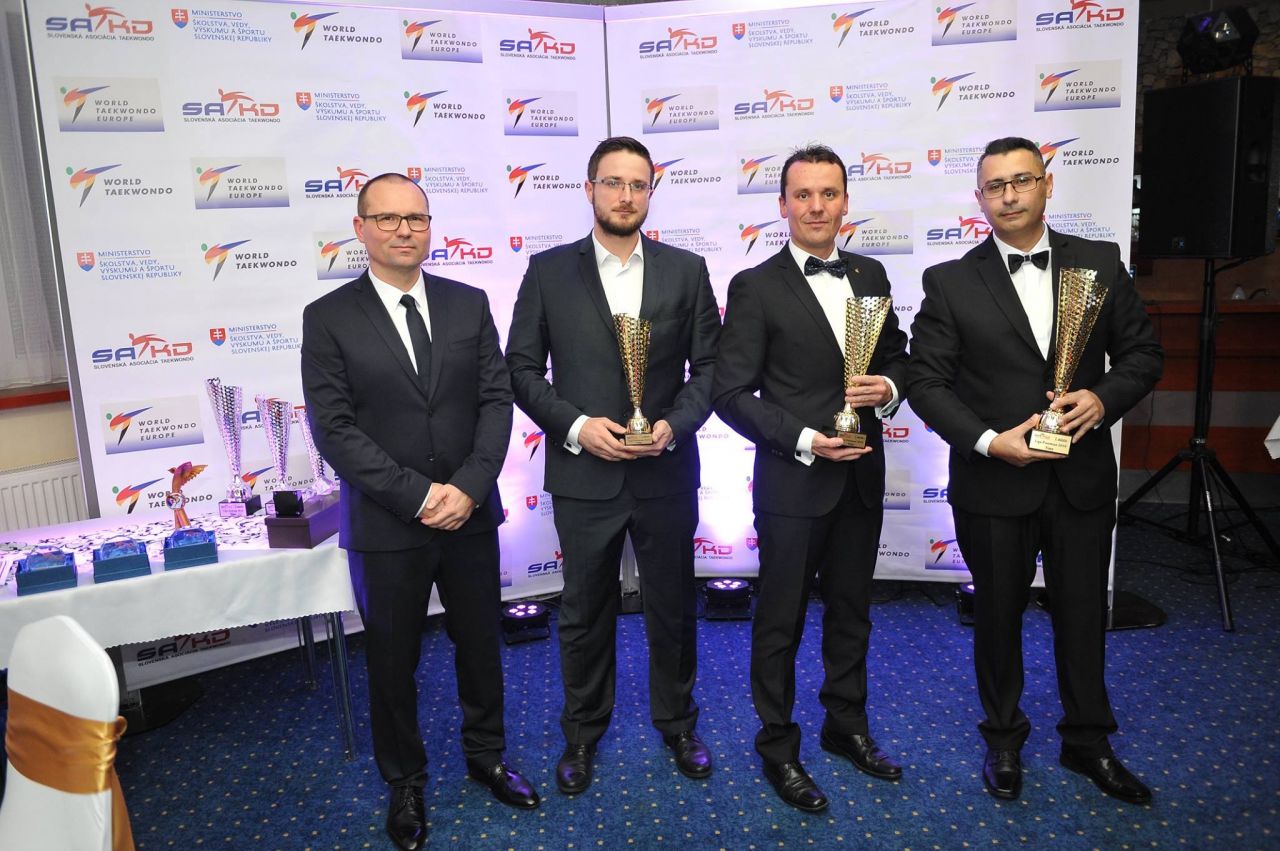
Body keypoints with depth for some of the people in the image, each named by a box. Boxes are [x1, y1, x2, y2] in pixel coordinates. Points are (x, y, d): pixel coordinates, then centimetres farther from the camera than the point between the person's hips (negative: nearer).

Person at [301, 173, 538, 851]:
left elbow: (496, 400, -1)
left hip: (470, 515, 3)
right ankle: (405, 783, 36)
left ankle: (486, 756, 40)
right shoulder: (328, 318, -5)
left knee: (480, 644, 17)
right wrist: (418, 496, -17)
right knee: (391, 662, 13)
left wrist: (468, 487, -14)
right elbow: (335, 430, -11)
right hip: (385, 527, -2)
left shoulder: (469, 304, 3)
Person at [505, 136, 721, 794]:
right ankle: (582, 732, 35)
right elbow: (523, 370, -1)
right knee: (584, 613, 14)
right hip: (583, 475, 0)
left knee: (673, 608, 15)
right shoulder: (548, 271, 0)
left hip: (666, 473, 1)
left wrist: (675, 424, -13)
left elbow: (709, 366, 3)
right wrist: (575, 426, -14)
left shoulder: (686, 270, 3)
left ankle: (677, 723, 37)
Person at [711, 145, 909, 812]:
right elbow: (730, 393, -12)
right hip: (792, 481, -5)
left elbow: (896, 354, 16)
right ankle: (777, 747, 26)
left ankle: (846, 726, 39)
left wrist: (889, 388, -7)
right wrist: (804, 440, -20)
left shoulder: (870, 276, 8)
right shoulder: (755, 287, -9)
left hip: (861, 478, 5)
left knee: (851, 612, 19)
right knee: (781, 623, 8)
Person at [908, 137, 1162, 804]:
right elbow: (925, 380, -7)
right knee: (999, 615, 14)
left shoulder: (1101, 264, 2)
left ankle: (1087, 740, 37)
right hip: (994, 481, -2)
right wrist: (989, 441, -17)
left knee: (1083, 613, 16)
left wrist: (1103, 398, -14)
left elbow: (1142, 353, 7)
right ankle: (1003, 738, 34)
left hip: (1083, 477, 2)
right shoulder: (951, 282, -5)